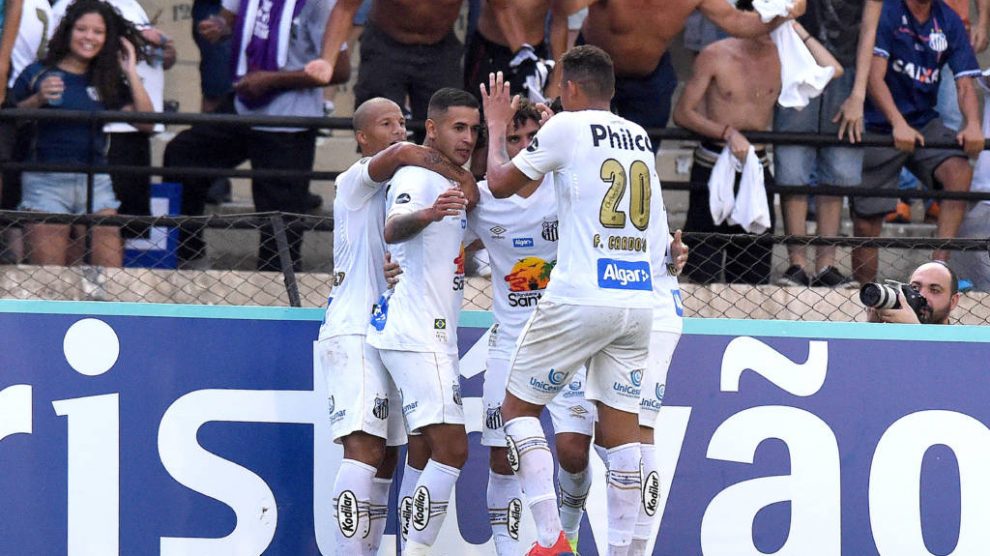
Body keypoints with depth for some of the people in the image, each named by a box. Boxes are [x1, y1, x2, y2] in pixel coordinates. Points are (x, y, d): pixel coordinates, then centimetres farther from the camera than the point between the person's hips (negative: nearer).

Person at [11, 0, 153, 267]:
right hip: (46, 181, -3)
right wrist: (37, 100, -11)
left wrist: (131, 73, 2)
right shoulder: (38, 74, 5)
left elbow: (146, 123, 4)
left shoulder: (108, 81, 14)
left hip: (96, 183, 3)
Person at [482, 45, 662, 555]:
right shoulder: (641, 138, 14)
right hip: (638, 301, 6)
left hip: (581, 298, -6)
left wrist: (496, 126, 23)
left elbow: (500, 183, 6)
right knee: (622, 426, 7)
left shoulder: (566, 127, -4)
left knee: (518, 406, 7)